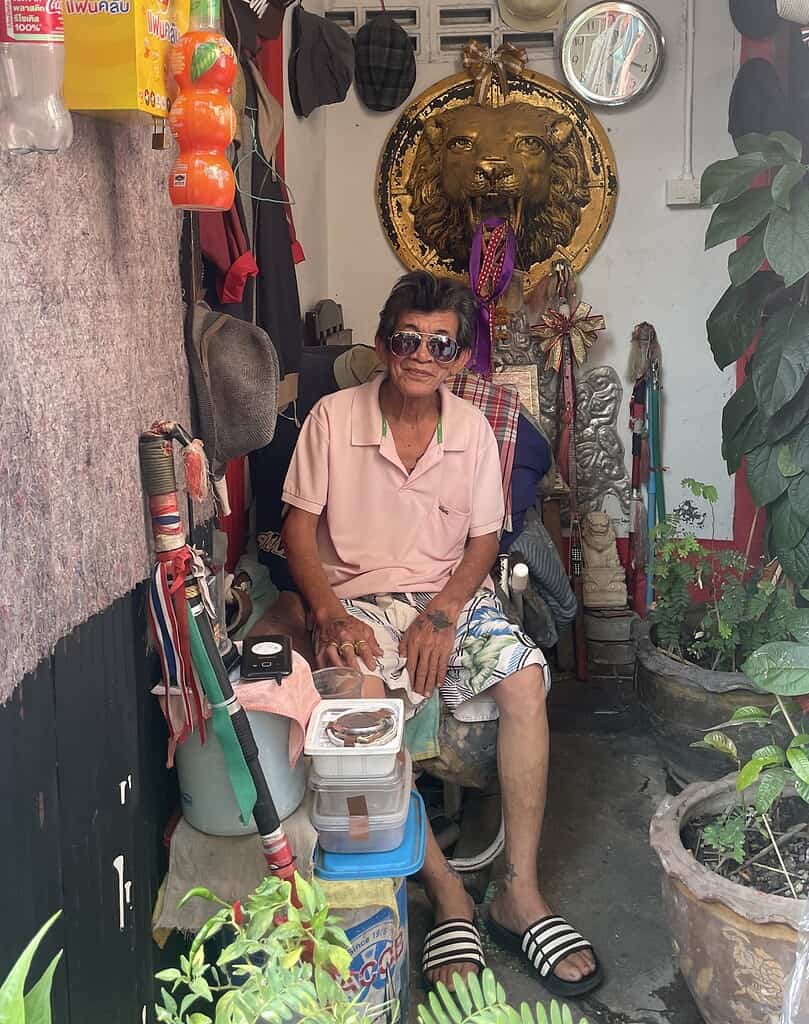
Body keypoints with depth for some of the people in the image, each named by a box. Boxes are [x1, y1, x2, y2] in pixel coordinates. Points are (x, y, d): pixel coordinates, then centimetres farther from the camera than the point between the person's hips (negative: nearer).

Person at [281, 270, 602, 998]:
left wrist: (442, 613, -14)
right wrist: (331, 616, -17)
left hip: (451, 596, 2)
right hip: (360, 600, -2)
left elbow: (483, 540, 4)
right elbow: (300, 526, -2)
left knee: (525, 678, -27)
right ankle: (449, 896, -19)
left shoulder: (473, 430, 2)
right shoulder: (333, 418, -4)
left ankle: (521, 894, -16)